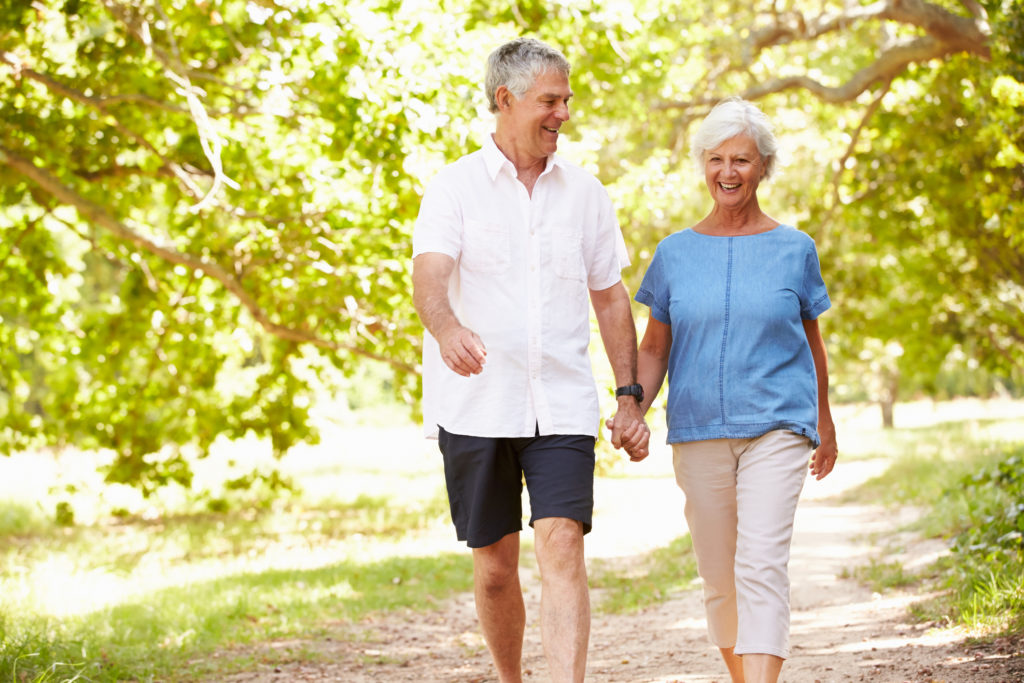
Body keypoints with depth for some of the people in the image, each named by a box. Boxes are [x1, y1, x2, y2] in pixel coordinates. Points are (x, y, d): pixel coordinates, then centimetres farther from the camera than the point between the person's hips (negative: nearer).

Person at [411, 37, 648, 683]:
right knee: (495, 567, 8)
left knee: (563, 548, -14)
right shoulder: (456, 186, -1)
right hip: (476, 405, -1)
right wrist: (447, 328, -40)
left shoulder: (585, 191, 10)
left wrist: (630, 395, 11)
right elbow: (430, 273, -18)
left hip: (563, 404, 1)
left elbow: (610, 296, 16)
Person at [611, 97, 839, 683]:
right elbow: (654, 348, 11)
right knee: (720, 577, 9)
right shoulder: (676, 252, 7)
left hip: (777, 426, -2)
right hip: (699, 432, 3)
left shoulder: (794, 249, 4)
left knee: (762, 566, -17)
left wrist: (825, 425, 24)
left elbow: (812, 342, 16)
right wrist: (634, 411, -6)